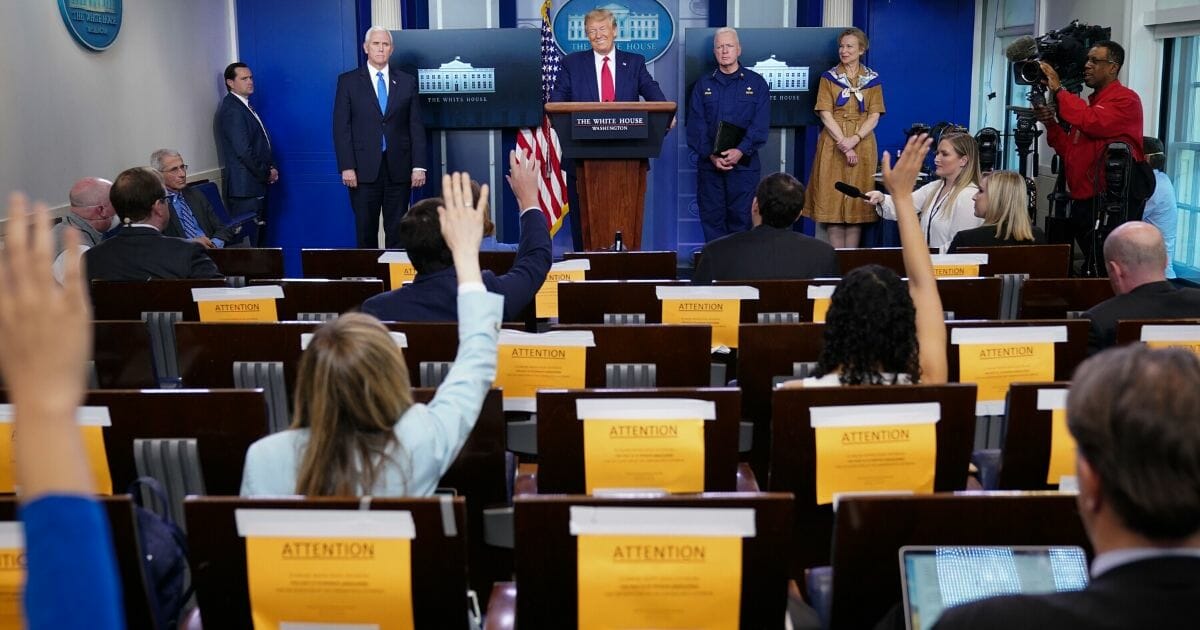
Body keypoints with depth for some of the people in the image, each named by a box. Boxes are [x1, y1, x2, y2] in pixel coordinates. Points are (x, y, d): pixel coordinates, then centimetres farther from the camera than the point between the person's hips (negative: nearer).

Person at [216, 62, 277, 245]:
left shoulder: (244, 106, 16)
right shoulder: (232, 110, -14)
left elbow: (260, 143, 20)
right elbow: (244, 151, -19)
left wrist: (270, 169, 5)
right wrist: (266, 173, -9)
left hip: (256, 184, 10)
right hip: (245, 187, -10)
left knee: (259, 233, 12)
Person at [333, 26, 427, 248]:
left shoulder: (407, 82, 10)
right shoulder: (348, 81, 5)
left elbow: (416, 127, 7)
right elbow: (341, 127, 1)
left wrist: (418, 166, -1)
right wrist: (346, 167, -8)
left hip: (398, 169, 1)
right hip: (364, 169, -1)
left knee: (397, 232, 3)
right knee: (365, 232, 2)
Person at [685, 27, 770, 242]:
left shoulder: (756, 83, 5)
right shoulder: (703, 85, 10)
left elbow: (760, 125, -4)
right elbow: (695, 125, 1)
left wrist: (740, 151, -18)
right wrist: (711, 155, -13)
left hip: (744, 163, -2)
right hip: (708, 163, 2)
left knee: (741, 218, -2)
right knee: (711, 218, 2)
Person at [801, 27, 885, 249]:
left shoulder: (873, 79, 7)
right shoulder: (828, 77, 4)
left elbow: (874, 116, 1)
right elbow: (825, 114, -4)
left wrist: (854, 139, -16)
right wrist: (844, 145, -14)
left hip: (862, 145, 1)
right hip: (833, 145, -1)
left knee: (858, 200, 0)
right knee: (833, 199, -3)